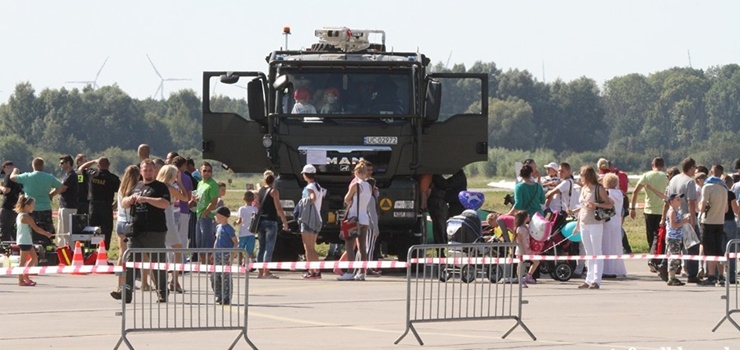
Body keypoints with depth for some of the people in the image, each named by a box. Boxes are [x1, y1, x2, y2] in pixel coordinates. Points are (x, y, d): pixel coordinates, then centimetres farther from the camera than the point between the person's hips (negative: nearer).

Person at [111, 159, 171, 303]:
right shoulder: (136, 186, 19)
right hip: (136, 231, 5)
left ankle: (162, 293, 11)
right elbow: (124, 204, 21)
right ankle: (127, 292, -5)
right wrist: (131, 199, -2)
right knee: (130, 261, -2)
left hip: (155, 232, -5)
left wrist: (146, 199, -19)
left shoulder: (160, 187, 1)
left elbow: (165, 203, -15)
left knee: (158, 263, 2)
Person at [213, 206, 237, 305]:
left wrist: (232, 255, -16)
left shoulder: (228, 228, -12)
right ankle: (218, 296, 19)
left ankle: (227, 298, 0)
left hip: (226, 256, -8)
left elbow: (235, 242, -12)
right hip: (218, 255, 8)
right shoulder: (218, 227, 12)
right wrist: (213, 253, 20)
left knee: (226, 277, -5)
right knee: (215, 277, 9)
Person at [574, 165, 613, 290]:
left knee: (596, 253, -5)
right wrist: (577, 225, 18)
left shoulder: (598, 188, -6)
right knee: (588, 253, 9)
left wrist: (596, 204, -23)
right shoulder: (583, 189, 14)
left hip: (595, 224, -7)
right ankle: (589, 279, 12)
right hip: (584, 224, 7)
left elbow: (610, 204, -9)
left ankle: (596, 280, -7)